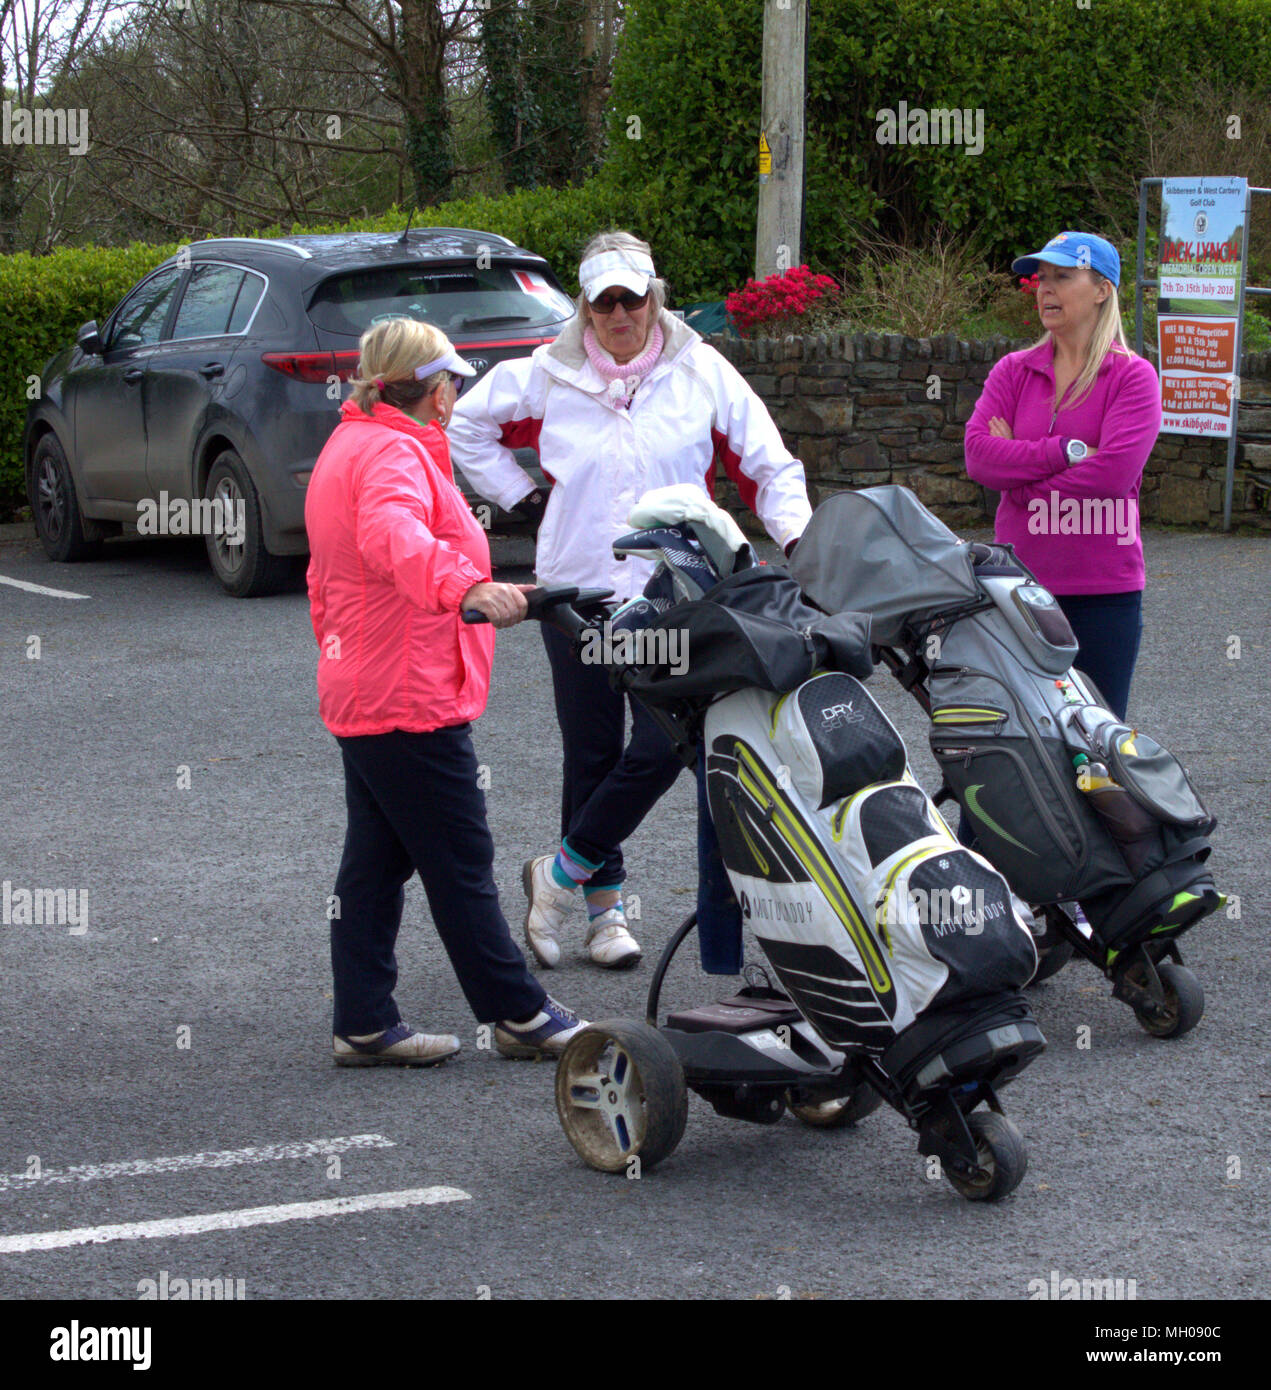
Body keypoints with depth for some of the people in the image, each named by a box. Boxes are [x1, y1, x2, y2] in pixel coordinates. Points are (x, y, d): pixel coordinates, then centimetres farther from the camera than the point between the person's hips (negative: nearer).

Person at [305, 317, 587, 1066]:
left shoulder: (346, 446, 19)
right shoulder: (394, 453, -15)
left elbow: (326, 580, 28)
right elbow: (394, 534, -38)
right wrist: (468, 586, -53)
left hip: (359, 695, 10)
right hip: (414, 700, -10)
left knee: (376, 863, 11)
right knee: (461, 866, -2)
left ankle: (365, 1025, 13)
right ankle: (521, 1015, 5)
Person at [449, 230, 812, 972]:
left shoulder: (702, 373, 2)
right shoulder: (546, 378, 3)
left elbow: (768, 465, 6)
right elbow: (468, 426, 20)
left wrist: (799, 541, -8)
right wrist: (523, 496, 11)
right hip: (576, 592, 1)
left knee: (662, 746, -10)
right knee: (592, 754, 5)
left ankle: (561, 874, 7)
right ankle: (604, 903, 18)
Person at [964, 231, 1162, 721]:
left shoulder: (1133, 376, -2)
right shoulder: (1014, 371, 10)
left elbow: (1114, 472, -16)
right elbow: (978, 453, -6)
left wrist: (1018, 468, -9)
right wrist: (1069, 452, -14)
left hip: (1102, 591, -3)